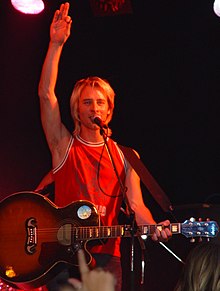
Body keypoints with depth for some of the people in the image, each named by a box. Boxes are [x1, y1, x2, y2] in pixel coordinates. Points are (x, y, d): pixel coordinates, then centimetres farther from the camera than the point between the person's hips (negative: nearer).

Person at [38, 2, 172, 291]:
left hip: (106, 255, 2)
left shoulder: (124, 156, 12)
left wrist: (153, 228, -19)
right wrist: (56, 44, -12)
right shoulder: (64, 145, 7)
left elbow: (136, 204, 4)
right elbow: (46, 94, -4)